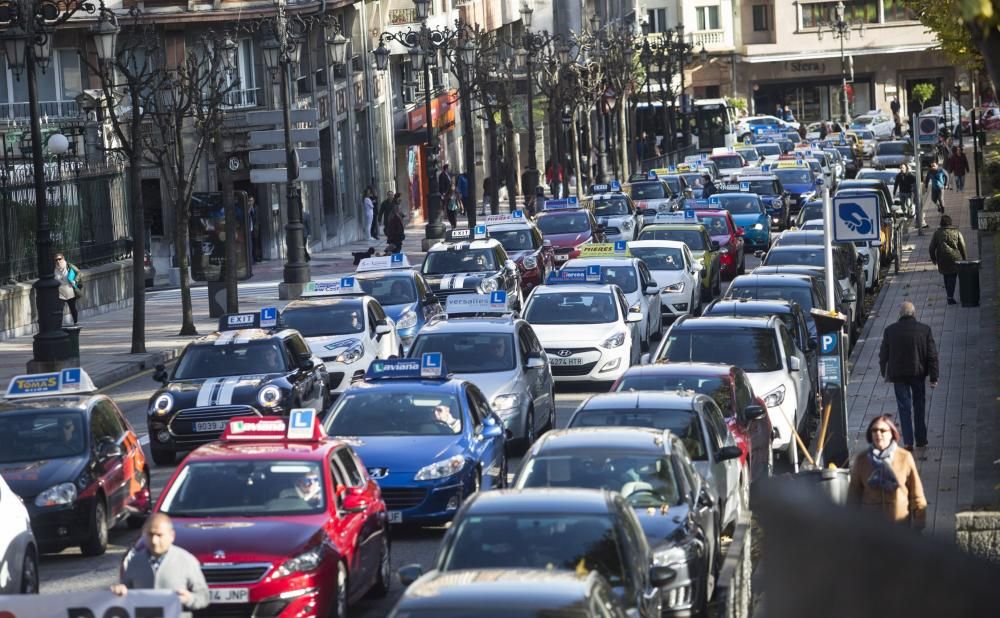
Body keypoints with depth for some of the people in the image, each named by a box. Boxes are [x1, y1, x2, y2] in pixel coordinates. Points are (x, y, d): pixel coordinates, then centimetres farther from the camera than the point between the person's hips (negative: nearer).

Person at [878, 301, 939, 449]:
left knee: (904, 407, 4)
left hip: (898, 375, -1)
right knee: (919, 405, 17)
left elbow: (883, 354, 3)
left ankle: (908, 442, -2)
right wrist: (934, 377, 0)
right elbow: (932, 355, -6)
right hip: (918, 373, 1)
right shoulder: (924, 330, -7)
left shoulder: (890, 330, -6)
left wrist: (884, 373, 18)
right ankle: (921, 439, 23)